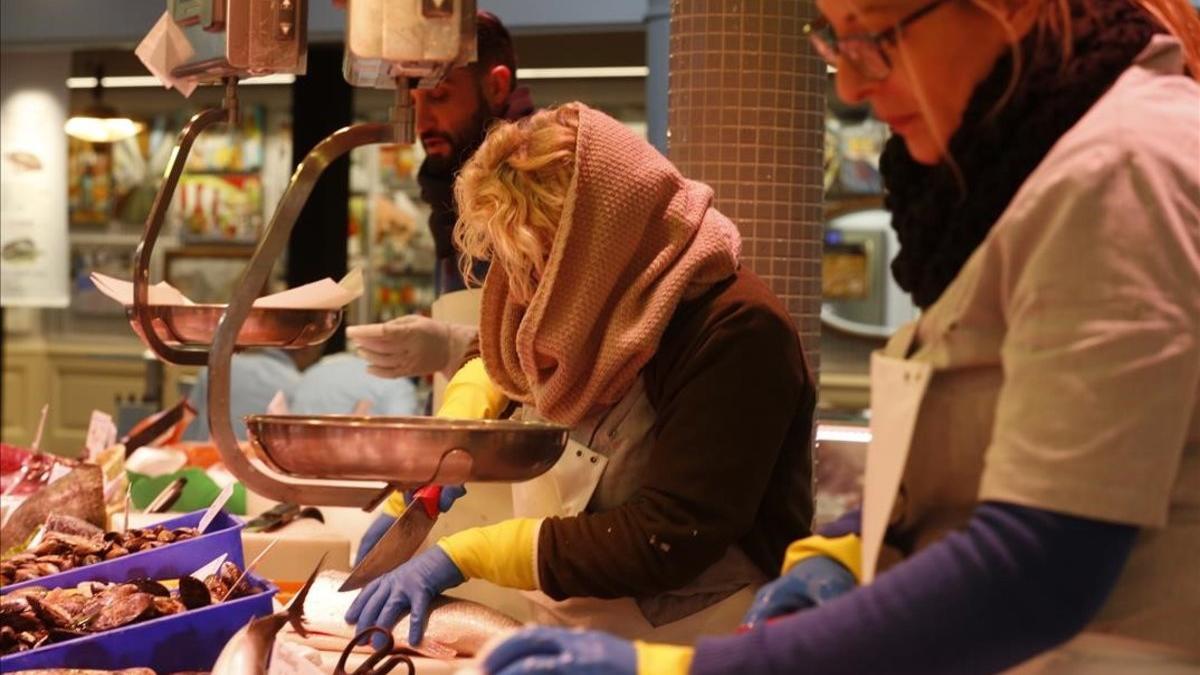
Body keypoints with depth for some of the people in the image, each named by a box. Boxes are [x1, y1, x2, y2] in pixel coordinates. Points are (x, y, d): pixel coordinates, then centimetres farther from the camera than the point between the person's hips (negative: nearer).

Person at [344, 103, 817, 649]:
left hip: (686, 643, -7)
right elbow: (495, 361, 25)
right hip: (569, 628, 7)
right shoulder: (581, 305, 3)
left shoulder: (737, 333, -19)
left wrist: (463, 555, -21)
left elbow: (668, 540, -23)